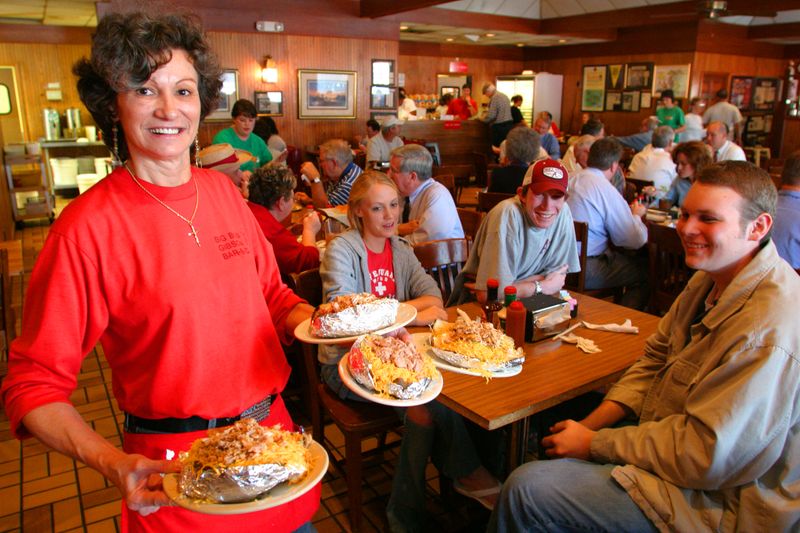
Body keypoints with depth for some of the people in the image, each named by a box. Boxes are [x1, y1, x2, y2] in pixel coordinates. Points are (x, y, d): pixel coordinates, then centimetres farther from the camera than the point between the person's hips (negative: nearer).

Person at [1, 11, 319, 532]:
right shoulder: (87, 228, -17)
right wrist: (112, 463, -27)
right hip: (177, 475, -5)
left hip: (274, 430, 6)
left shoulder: (223, 190, 0)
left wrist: (310, 318, -10)